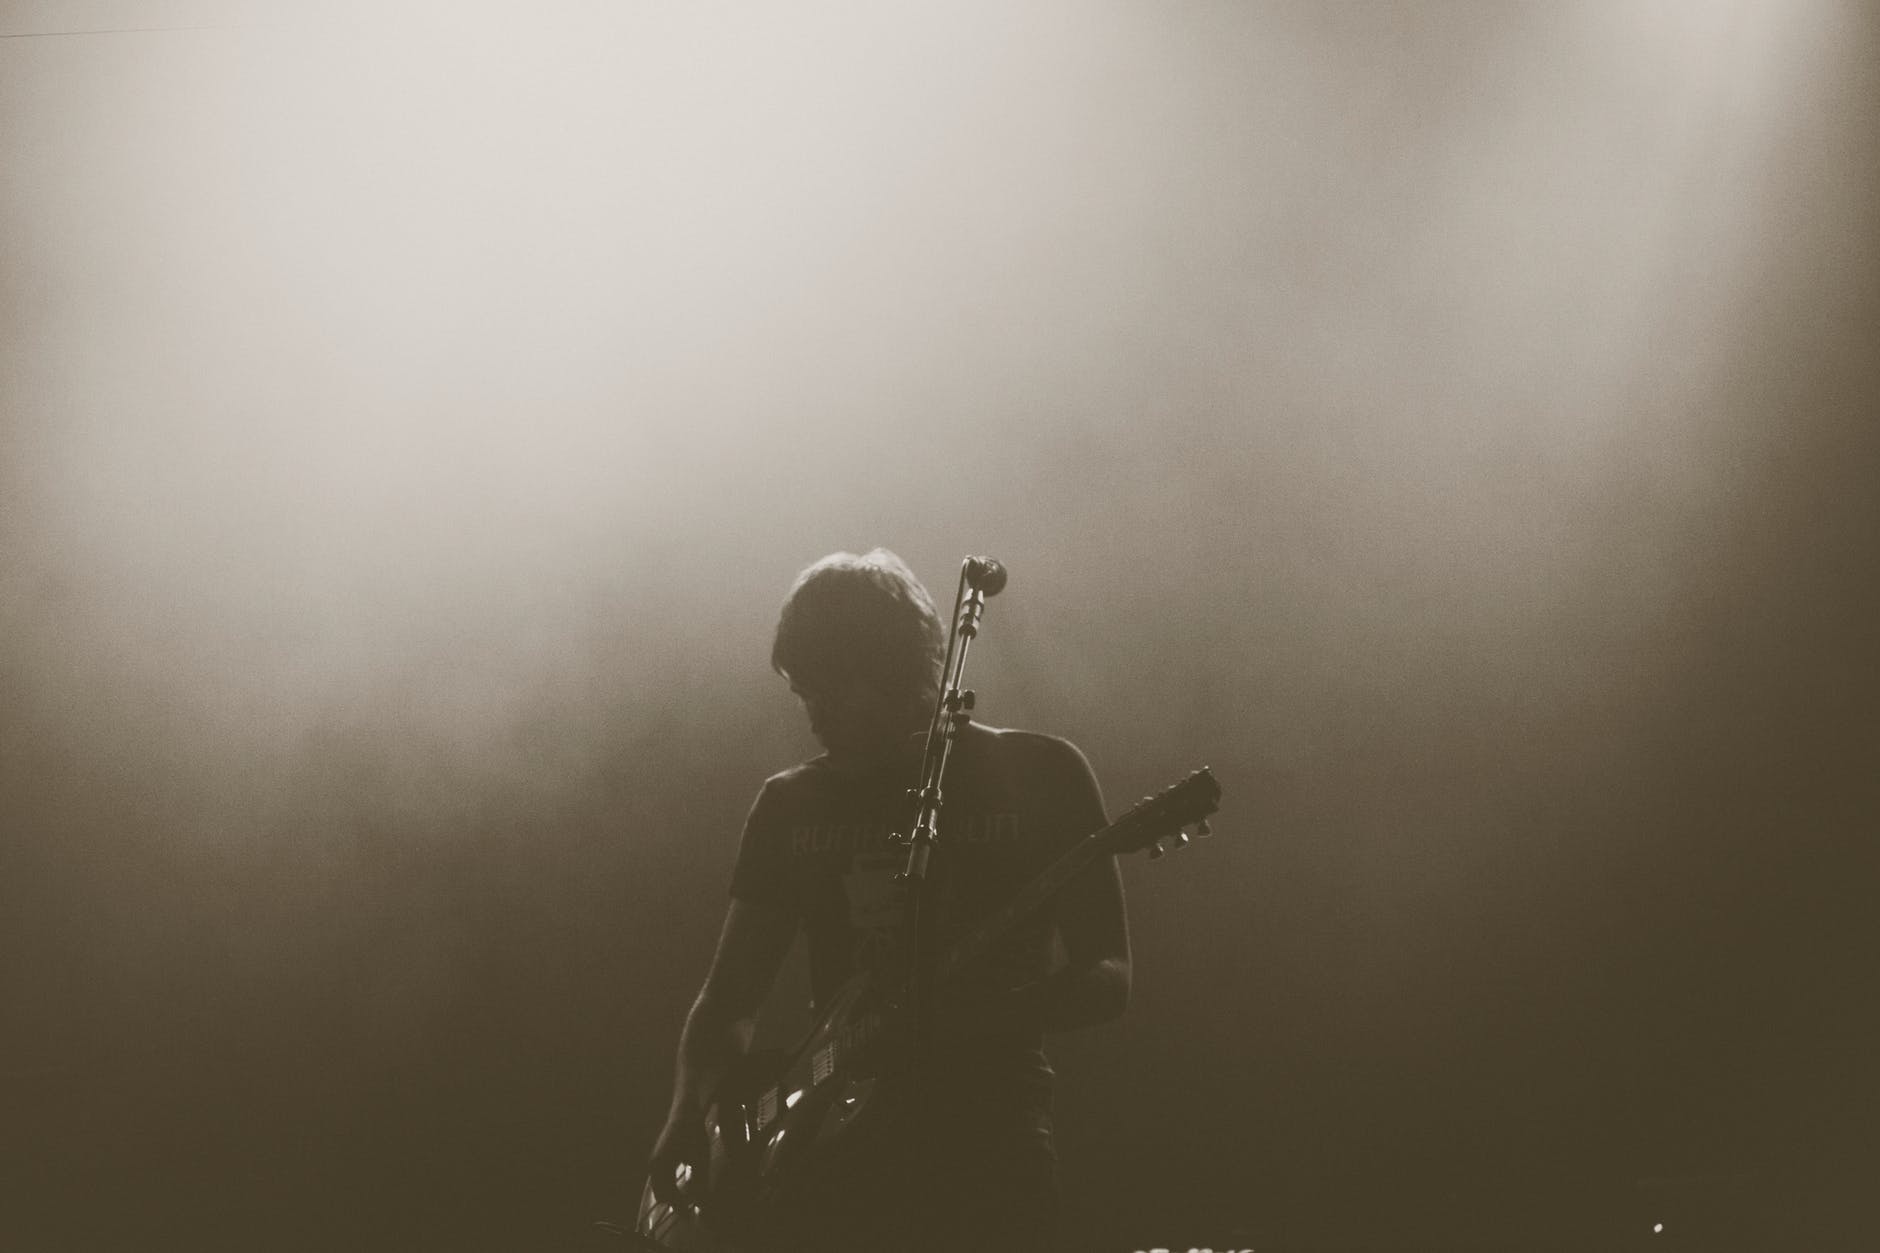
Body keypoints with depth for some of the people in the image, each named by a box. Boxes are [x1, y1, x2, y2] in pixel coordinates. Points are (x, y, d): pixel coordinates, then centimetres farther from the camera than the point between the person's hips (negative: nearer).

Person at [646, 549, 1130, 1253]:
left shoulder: (1038, 775, 4)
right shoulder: (790, 805, 13)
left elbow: (1107, 979, 0)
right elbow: (730, 993, 14)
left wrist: (964, 1015, -19)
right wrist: (692, 1113, -7)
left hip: (987, 1148, -3)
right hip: (831, 1146, 3)